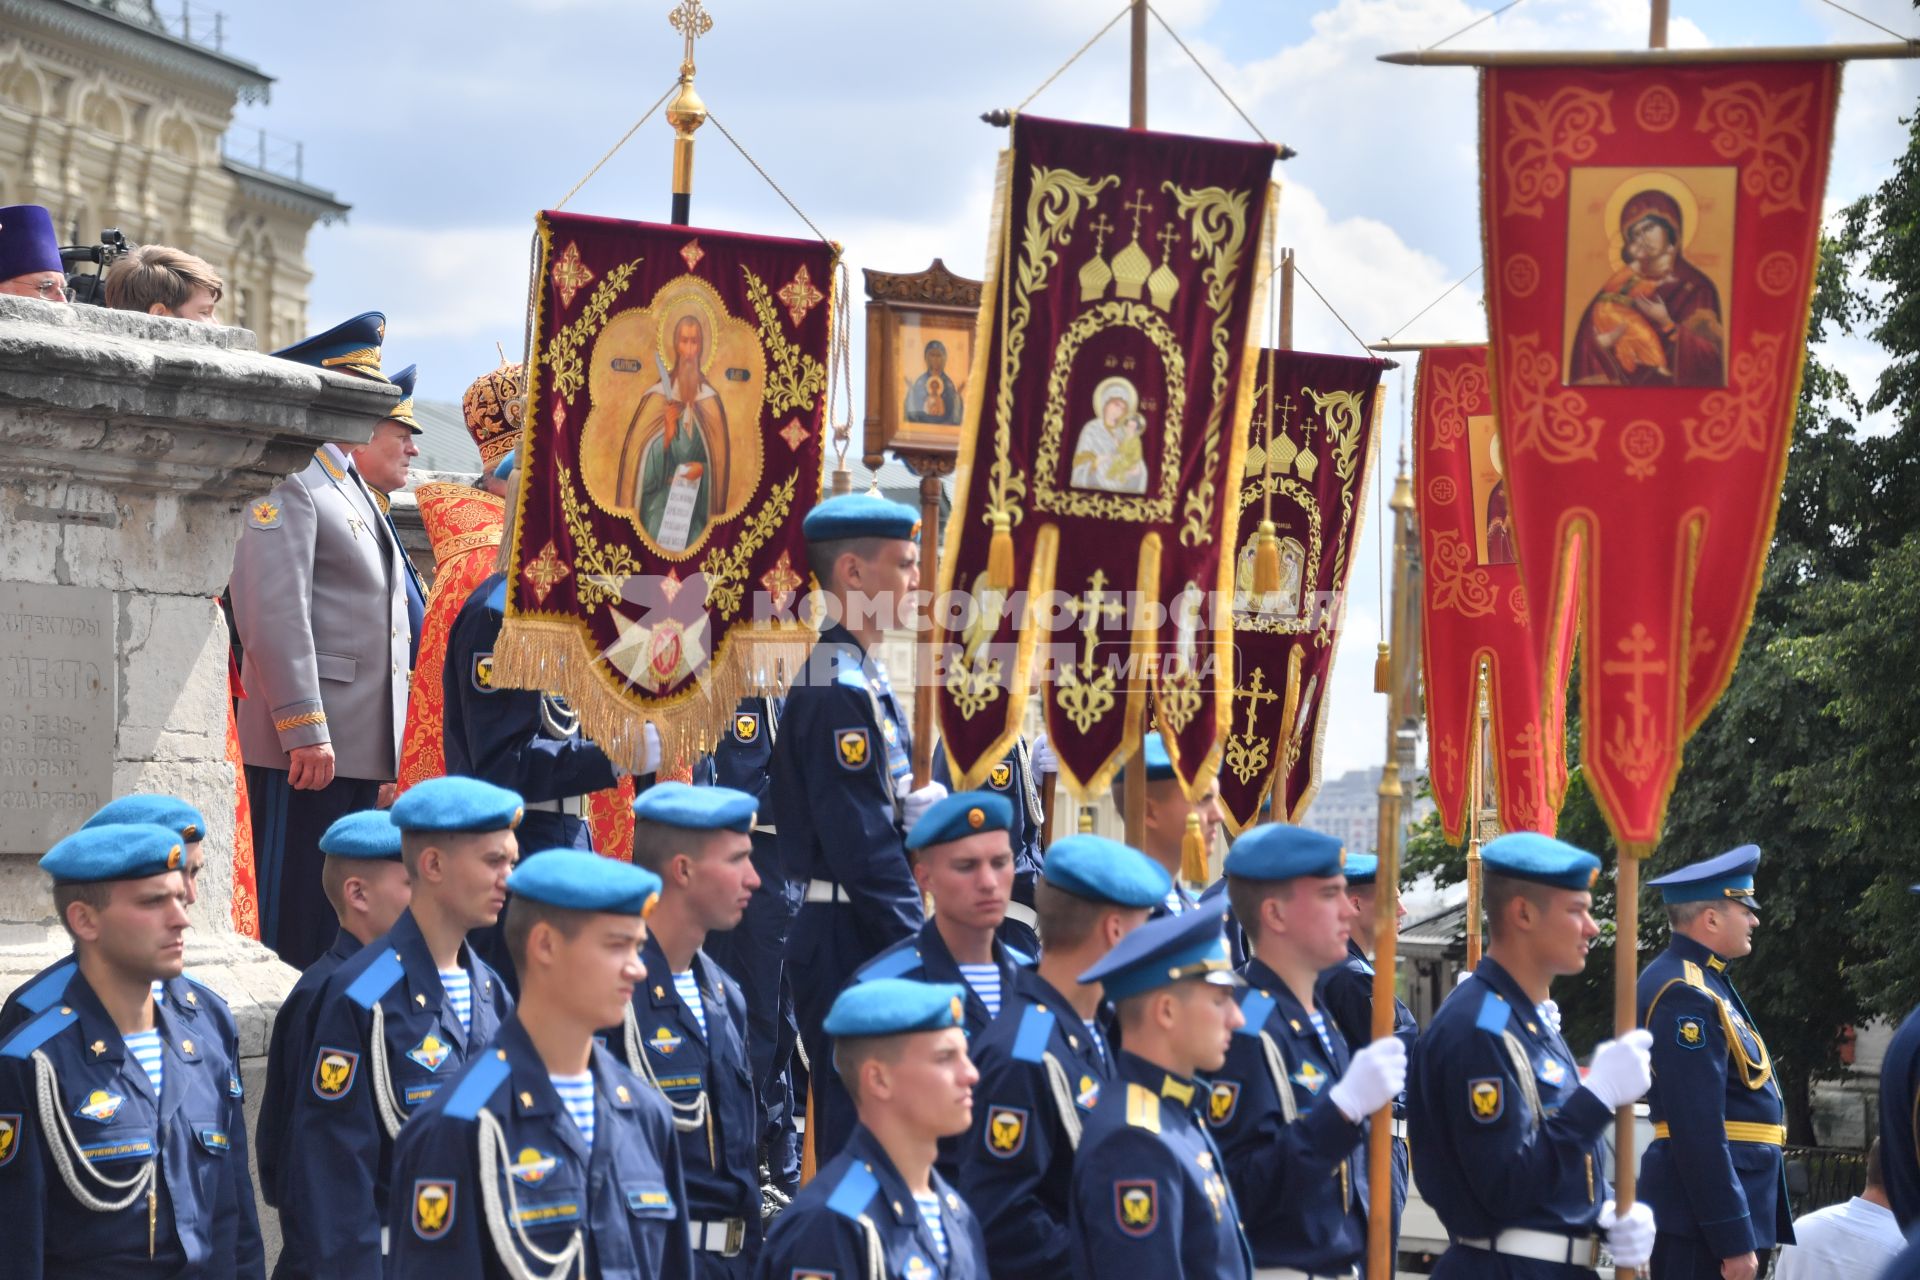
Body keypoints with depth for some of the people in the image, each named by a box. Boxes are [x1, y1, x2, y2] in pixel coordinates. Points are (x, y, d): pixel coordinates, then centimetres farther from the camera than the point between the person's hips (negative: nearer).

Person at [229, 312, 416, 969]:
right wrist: (304, 728, -24)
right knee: (295, 923, -7)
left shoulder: (353, 487, 22)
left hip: (361, 743, 9)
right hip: (309, 742, -9)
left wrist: (387, 746, 21)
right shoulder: (284, 481, -9)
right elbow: (273, 614, -18)